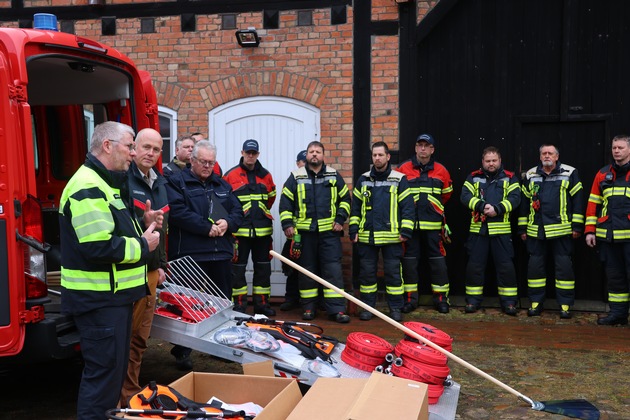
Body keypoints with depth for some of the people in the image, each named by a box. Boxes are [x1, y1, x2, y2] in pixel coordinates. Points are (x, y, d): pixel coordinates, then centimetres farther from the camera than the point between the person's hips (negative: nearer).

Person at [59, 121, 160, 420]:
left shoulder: (106, 184, 16)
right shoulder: (88, 187, -19)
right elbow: (99, 247, -28)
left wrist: (143, 234, 8)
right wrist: (142, 246, -14)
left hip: (114, 295, 11)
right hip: (98, 298, -11)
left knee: (116, 369, 19)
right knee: (104, 371, -4)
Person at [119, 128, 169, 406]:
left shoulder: (159, 183, 16)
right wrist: (143, 223, -32)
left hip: (150, 272, 8)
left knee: (140, 339, 14)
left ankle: (132, 395, 26)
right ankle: (117, 402, 9)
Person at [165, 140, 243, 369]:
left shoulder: (222, 184, 18)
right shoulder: (177, 182, -1)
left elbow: (237, 211, 14)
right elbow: (178, 213, -16)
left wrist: (227, 223, -8)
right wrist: (208, 228, -17)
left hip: (221, 253, 6)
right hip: (189, 254, -6)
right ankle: (182, 351, 12)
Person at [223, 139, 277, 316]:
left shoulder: (265, 175, 9)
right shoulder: (231, 175, -2)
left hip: (263, 230, 4)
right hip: (239, 230, -3)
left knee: (263, 268, 9)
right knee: (238, 269, 1)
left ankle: (262, 303, 19)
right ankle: (239, 305, 10)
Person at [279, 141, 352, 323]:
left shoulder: (334, 175, 9)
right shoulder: (296, 177, 5)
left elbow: (345, 199, 14)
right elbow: (285, 202, 5)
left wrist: (340, 219, 3)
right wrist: (287, 224, -4)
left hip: (329, 232, 0)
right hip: (304, 232, 0)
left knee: (333, 270, -3)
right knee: (307, 271, 7)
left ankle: (336, 309, 1)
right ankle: (308, 307, 17)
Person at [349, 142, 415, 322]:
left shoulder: (399, 179, 0)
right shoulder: (363, 180, 10)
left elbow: (408, 207, -2)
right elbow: (355, 207, 11)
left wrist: (405, 231, -8)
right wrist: (354, 230, 5)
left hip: (391, 237, -3)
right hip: (366, 236, 3)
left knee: (393, 272, 3)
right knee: (367, 272, 8)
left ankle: (395, 308, 14)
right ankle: (367, 306, 18)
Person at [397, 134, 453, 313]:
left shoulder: (441, 170, 5)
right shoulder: (404, 169, 1)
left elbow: (447, 193, 20)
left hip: (434, 224, 1)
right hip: (410, 223, 0)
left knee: (438, 260, 3)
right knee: (409, 260, 4)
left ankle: (441, 298, 12)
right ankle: (410, 298, 13)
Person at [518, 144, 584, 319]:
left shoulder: (570, 174, 2)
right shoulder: (530, 175, 11)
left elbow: (578, 199, -1)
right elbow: (524, 202, 13)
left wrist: (577, 226, -6)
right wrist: (522, 228, 11)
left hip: (561, 230, -3)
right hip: (536, 231, 3)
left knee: (564, 266, 0)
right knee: (535, 266, 6)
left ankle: (565, 305, 9)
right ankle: (536, 303, 16)